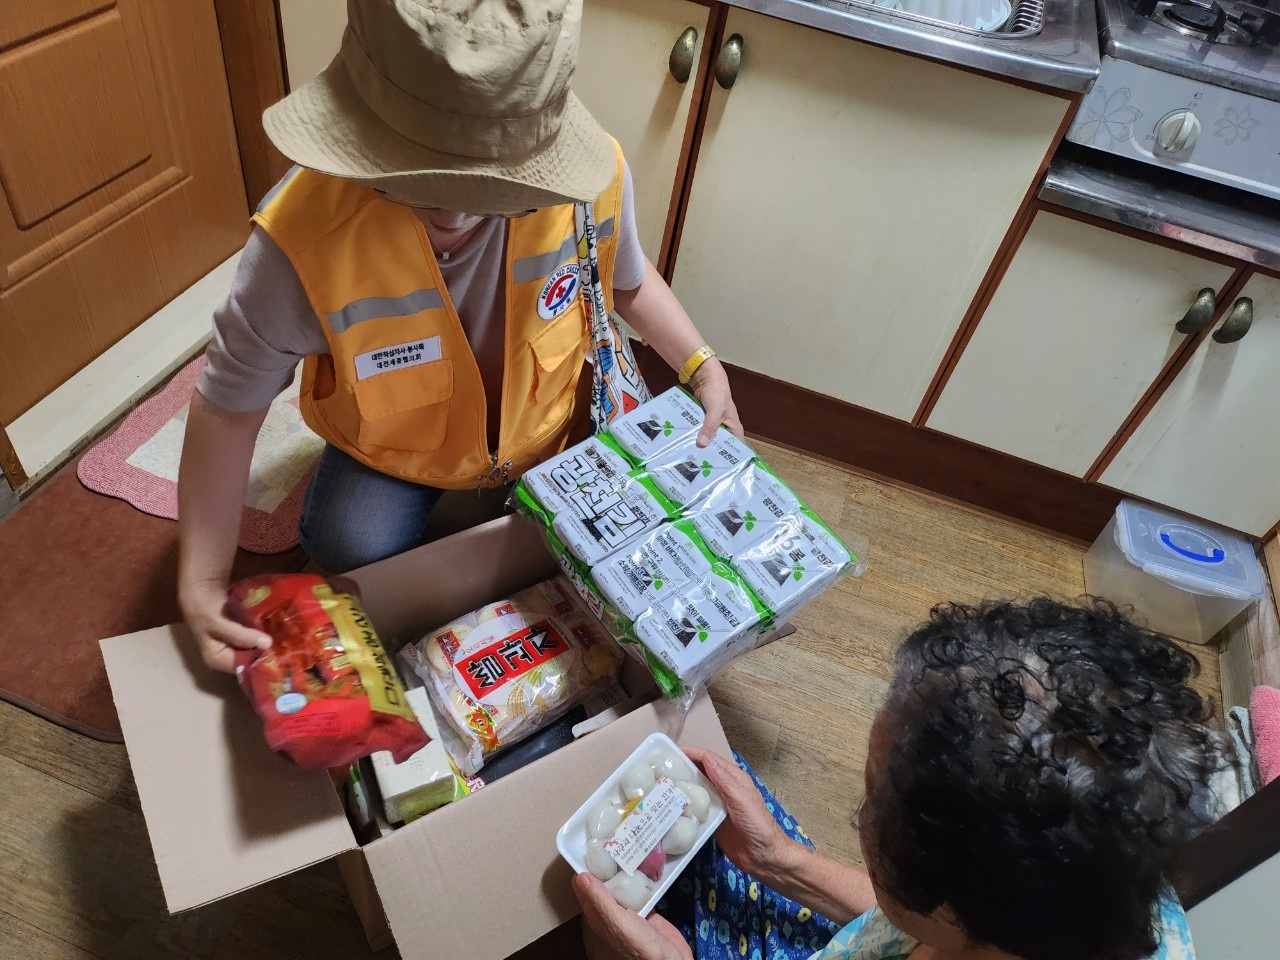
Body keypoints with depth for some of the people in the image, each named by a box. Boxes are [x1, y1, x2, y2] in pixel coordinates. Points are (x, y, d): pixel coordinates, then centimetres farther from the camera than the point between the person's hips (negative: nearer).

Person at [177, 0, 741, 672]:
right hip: (392, 444, -2)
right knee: (355, 550, -23)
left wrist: (703, 369, -15)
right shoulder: (303, 238, -35)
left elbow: (626, 281, -3)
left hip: (548, 419, 3)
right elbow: (229, 409, -20)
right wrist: (203, 583, -18)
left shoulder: (593, 178, -28)